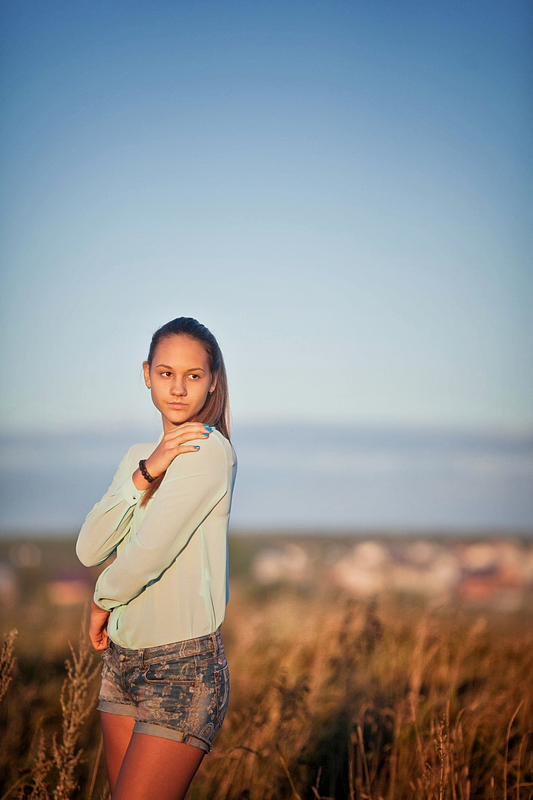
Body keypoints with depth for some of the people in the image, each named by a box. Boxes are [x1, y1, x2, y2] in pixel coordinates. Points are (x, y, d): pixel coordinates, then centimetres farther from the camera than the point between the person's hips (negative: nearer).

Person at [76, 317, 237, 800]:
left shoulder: (210, 450, -13)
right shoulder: (138, 455, 13)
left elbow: (148, 553, -18)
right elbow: (89, 550, 0)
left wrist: (102, 601, 1)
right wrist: (146, 472, -12)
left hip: (185, 667, -8)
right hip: (123, 660, 8)